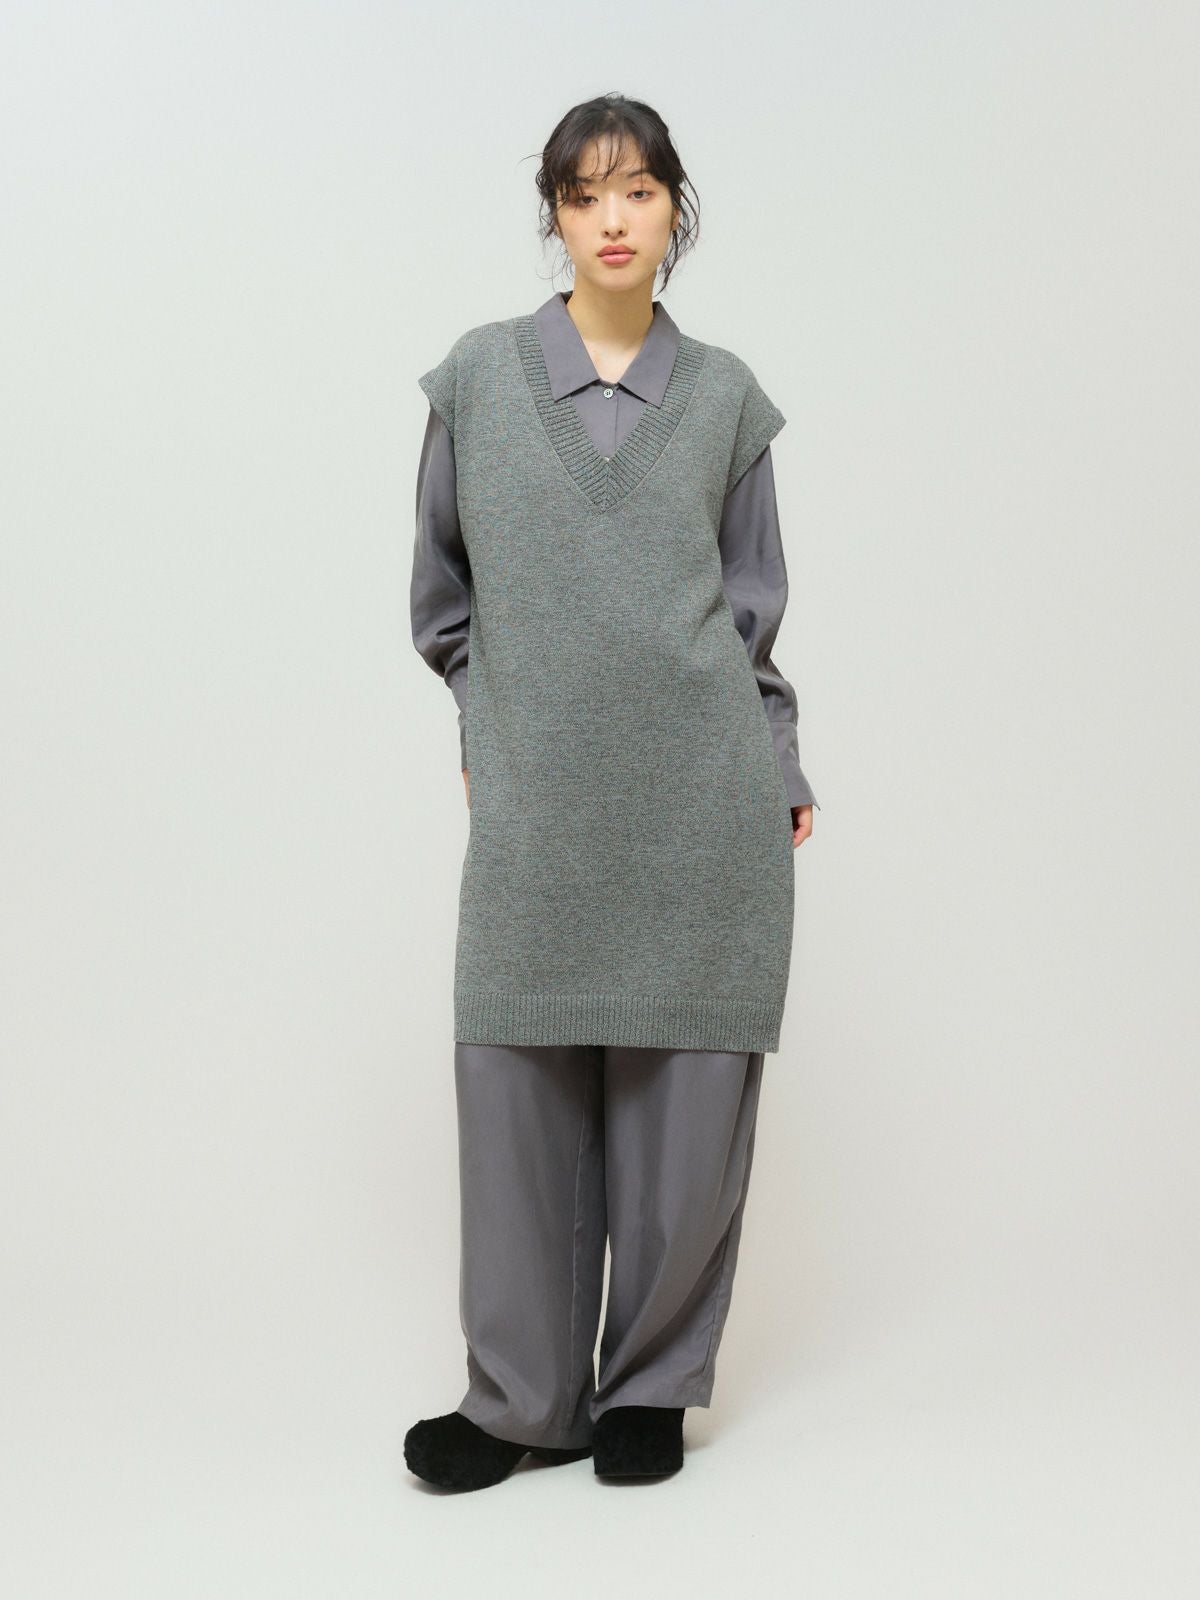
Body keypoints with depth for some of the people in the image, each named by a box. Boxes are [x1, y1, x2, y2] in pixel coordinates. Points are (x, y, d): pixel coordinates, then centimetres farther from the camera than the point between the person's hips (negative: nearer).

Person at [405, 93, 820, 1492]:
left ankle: (650, 1388, 21)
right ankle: (525, 1401, 17)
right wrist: (498, 711, 11)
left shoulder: (723, 394, 8)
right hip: (535, 803, 0)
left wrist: (776, 773, 8)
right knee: (518, 1092, 2)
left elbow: (751, 600, 12)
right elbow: (442, 587, 15)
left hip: (700, 801, 0)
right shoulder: (478, 377, 6)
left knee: (685, 1091, 4)